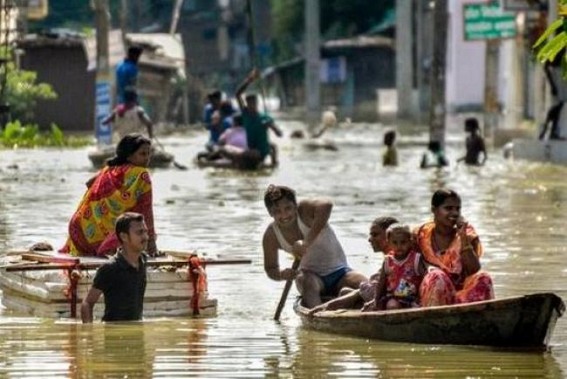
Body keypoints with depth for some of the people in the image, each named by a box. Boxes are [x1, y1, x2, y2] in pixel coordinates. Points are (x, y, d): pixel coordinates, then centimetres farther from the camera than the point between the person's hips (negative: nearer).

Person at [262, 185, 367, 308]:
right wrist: (281, 275, -21)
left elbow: (326, 206, -42)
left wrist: (307, 242, -44)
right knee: (307, 281, -34)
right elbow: (270, 269, 5)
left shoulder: (305, 210, -19)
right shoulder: (271, 235, -7)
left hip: (338, 271, -1)